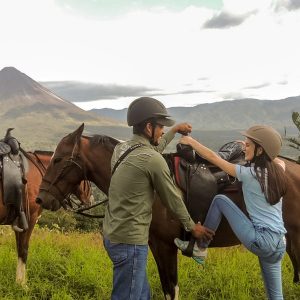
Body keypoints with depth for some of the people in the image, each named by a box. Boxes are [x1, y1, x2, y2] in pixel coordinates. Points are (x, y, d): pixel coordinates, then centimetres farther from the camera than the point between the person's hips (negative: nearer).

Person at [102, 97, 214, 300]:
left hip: (112, 235, 10)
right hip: (130, 241, -10)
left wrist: (174, 131, 36)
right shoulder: (154, 161, -19)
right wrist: (191, 226, 10)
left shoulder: (121, 149, 6)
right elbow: (172, 199, -6)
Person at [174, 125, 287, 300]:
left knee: (220, 200, 3)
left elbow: (213, 158, -4)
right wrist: (249, 146, 33)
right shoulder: (278, 172, 8)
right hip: (279, 244, 7)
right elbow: (279, 160, 35)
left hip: (261, 241, -7)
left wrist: (191, 141, 9)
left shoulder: (249, 174, -10)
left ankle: (200, 249, 12)